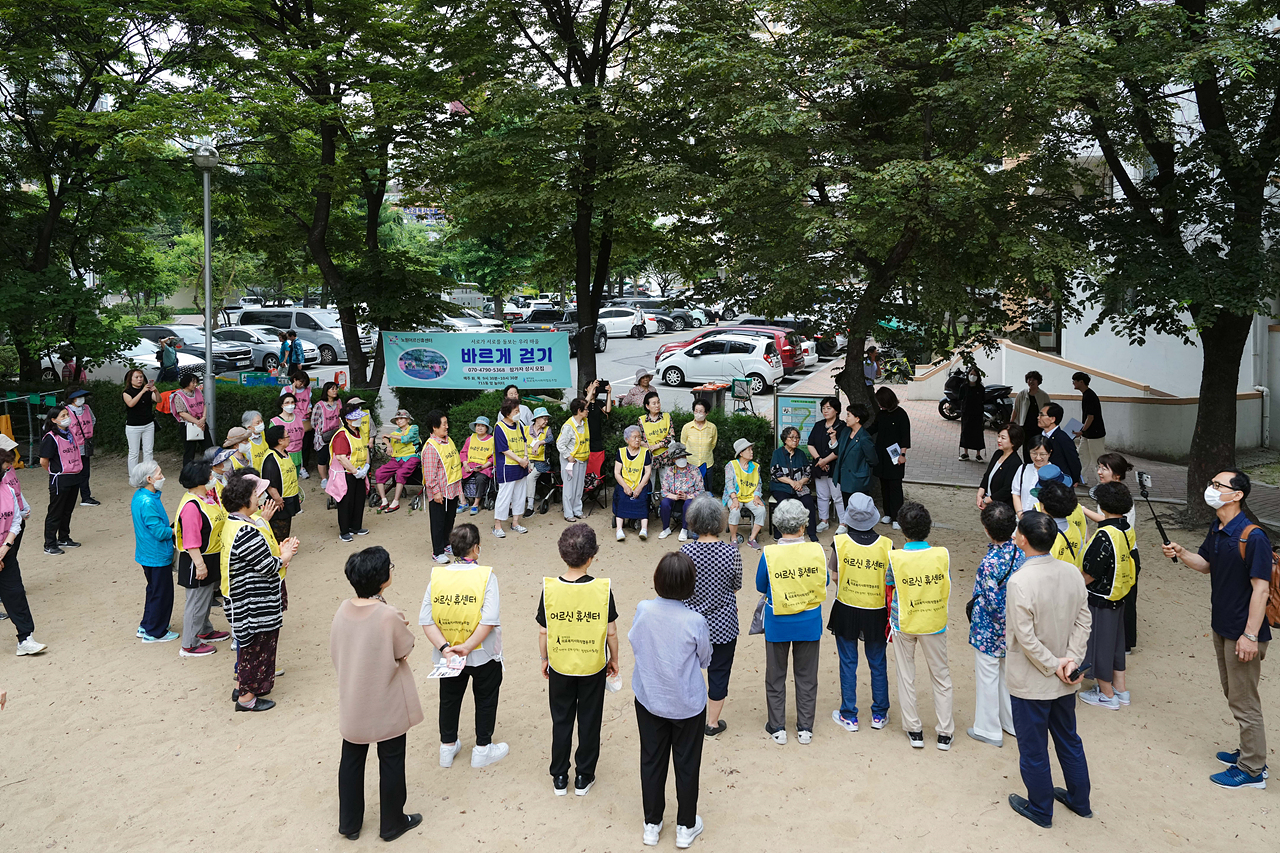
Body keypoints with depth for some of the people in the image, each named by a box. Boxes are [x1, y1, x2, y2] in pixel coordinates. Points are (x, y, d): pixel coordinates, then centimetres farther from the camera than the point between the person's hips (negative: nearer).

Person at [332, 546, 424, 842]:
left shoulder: (343, 610, -10)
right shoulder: (389, 616, -28)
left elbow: (335, 653, 0)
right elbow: (405, 650, -13)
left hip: (352, 703, 5)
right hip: (387, 707, -5)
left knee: (351, 760, 20)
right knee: (391, 762, 14)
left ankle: (349, 823, 36)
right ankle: (392, 823, 30)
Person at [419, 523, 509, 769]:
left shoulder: (437, 576, -10)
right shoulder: (486, 576, -18)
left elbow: (426, 620, -15)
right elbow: (489, 620, -26)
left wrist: (444, 647, -17)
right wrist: (467, 647, -20)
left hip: (447, 654, 3)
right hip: (483, 655, -3)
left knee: (449, 699, 23)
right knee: (485, 700, 19)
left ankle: (447, 748, 39)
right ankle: (482, 750, 31)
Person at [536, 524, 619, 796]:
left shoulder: (549, 588, -17)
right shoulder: (602, 589, -19)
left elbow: (543, 632, -8)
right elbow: (611, 631, -10)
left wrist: (544, 659, 10)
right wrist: (614, 658, 8)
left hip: (559, 666, 1)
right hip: (593, 667, -1)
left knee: (561, 721, 18)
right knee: (589, 722, 17)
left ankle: (559, 778, 31)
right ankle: (583, 777, 30)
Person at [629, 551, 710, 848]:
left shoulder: (643, 610, -17)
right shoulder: (695, 621, -24)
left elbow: (634, 648, -1)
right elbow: (704, 660, -7)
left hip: (649, 699, 3)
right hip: (687, 704, -2)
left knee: (652, 761, 19)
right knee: (686, 765, 16)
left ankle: (652, 824, 34)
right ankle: (686, 827, 32)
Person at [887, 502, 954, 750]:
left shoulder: (894, 557, -19)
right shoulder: (942, 554, -15)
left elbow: (889, 589, -6)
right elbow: (947, 591, -3)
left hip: (903, 624, -1)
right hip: (934, 623, 1)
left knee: (906, 676, 15)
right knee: (941, 676, 16)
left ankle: (914, 730, 22)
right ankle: (945, 732, 23)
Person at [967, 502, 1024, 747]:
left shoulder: (990, 563, -30)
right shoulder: (1021, 551, -10)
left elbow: (994, 603, -24)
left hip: (989, 630, -7)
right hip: (1014, 627, 7)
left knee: (987, 678, 10)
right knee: (1009, 674, 23)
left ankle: (988, 729, 24)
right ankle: (1013, 722, 39)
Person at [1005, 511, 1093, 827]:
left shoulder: (1020, 581, -27)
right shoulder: (1072, 572, -7)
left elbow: (1026, 638, -25)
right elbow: (1083, 621, -3)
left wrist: (1054, 666, -13)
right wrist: (1070, 659, -7)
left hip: (1030, 682, -6)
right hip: (1065, 681, 6)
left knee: (1033, 749, 14)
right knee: (1068, 740, 25)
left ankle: (1040, 809, 31)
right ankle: (1079, 800, 42)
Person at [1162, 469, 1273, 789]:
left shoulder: (1252, 537, -23)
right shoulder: (1217, 529, 4)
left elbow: (1261, 587, -23)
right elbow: (1206, 564, 17)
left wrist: (1251, 635, -23)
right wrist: (1181, 553, -4)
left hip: (1243, 632, -9)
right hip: (1222, 627, 9)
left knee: (1243, 701, 4)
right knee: (1234, 694, 21)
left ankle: (1252, 770, 18)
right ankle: (1250, 752, 37)